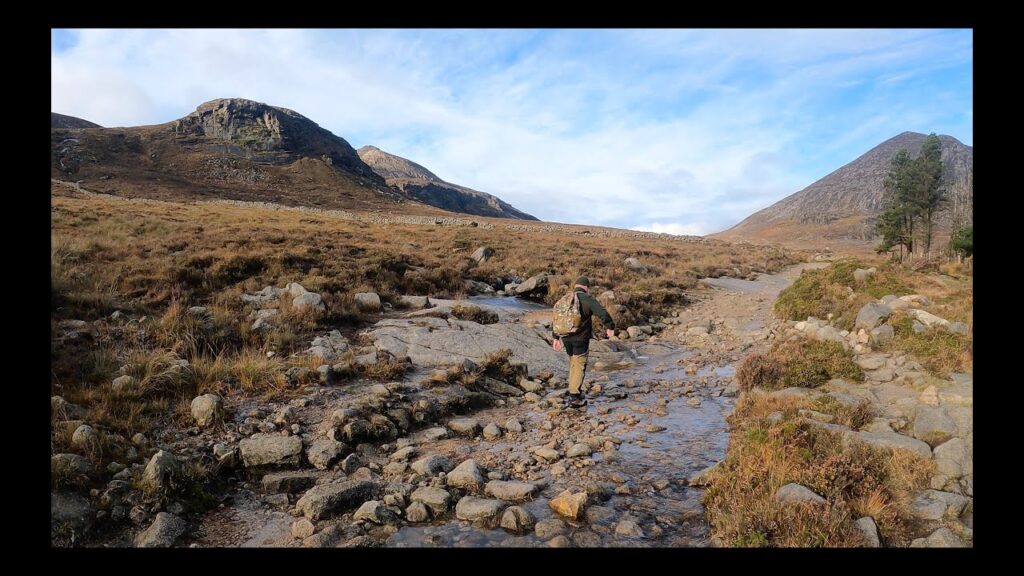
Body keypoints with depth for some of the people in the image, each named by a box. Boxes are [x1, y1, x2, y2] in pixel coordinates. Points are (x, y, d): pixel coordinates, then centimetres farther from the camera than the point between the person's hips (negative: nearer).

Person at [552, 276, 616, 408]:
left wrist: (555, 338, 18)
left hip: (566, 338, 6)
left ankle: (574, 391, 26)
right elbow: (603, 313, -18)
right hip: (581, 339, -6)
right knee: (579, 366, 1)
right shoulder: (588, 299, -9)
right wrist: (610, 327, -3)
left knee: (573, 364, 20)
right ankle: (574, 397, 2)